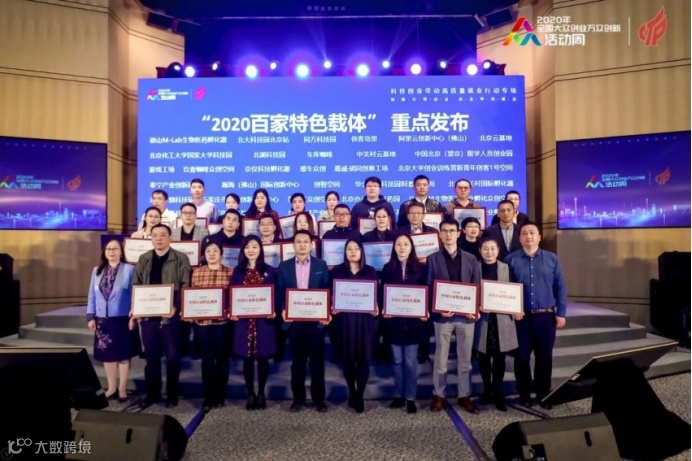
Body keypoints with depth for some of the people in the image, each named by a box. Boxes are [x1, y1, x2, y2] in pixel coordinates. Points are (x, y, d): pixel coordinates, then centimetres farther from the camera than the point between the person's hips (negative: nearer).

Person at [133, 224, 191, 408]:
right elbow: (136, 286, 12)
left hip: (170, 315, -3)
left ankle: (172, 394, 19)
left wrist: (176, 307, -21)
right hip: (148, 315, 4)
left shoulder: (181, 259, -2)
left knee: (172, 356, 5)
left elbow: (185, 286, -8)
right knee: (151, 356, 12)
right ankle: (152, 393, 25)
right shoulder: (143, 259, 12)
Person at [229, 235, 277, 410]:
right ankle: (250, 394, 20)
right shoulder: (238, 271, 7)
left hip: (264, 320, -1)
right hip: (243, 320, 1)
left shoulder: (269, 271, 3)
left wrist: (274, 311, -13)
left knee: (262, 358, 6)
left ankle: (261, 394, 20)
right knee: (247, 358, 7)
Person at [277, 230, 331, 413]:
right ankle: (298, 398, 22)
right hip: (294, 319, 1)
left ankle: (319, 399, 18)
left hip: (316, 319, -1)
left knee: (317, 360, 7)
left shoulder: (321, 265, 4)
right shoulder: (284, 266, 6)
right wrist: (283, 310, -11)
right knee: (297, 361, 10)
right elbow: (280, 292, 5)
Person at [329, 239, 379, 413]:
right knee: (347, 359, 7)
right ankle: (352, 393, 25)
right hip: (344, 320, 0)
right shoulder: (336, 271, 5)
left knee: (363, 359, 0)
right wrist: (332, 308, -13)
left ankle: (360, 397, 12)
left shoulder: (371, 272, 7)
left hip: (364, 320, 0)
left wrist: (376, 308, -10)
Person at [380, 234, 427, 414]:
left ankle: (410, 397, 16)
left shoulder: (420, 268, 2)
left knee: (410, 361, 5)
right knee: (397, 360, 11)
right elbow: (382, 293, 4)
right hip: (394, 320, 1)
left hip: (413, 320, -1)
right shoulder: (388, 268, 4)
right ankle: (399, 395, 23)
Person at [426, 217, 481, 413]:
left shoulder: (471, 259, 7)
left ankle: (464, 395, 23)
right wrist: (438, 309, -14)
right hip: (442, 315, -1)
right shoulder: (433, 259, 3)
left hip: (466, 315, 2)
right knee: (440, 358, 6)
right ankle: (438, 395, 20)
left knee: (465, 359, 10)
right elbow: (429, 287, -1)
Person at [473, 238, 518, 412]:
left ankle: (497, 393, 19)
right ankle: (487, 389, 26)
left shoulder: (506, 268, 6)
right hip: (482, 317, -1)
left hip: (502, 318, 1)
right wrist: (477, 306, -17)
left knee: (499, 357, 6)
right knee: (483, 356, 8)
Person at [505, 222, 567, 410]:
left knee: (545, 357, 10)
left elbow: (560, 287, 4)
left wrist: (561, 313, -1)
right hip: (521, 317, -1)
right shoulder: (511, 260, 0)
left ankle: (543, 394, 26)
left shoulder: (552, 259, 5)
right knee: (522, 357, 7)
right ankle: (524, 395, 22)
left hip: (546, 316, 1)